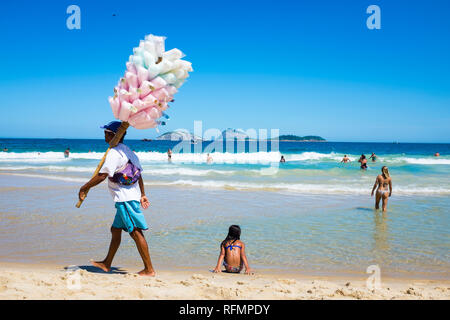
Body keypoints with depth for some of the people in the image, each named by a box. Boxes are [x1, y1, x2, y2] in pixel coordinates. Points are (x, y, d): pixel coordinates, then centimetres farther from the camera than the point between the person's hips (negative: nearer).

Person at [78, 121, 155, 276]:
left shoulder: (114, 153, -14)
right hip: (132, 195, 10)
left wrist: (84, 188, -10)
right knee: (115, 229, 18)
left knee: (135, 232, -7)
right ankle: (106, 263, 30)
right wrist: (142, 195, 21)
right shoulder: (128, 151, 16)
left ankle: (149, 269, -3)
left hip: (125, 198, -10)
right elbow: (139, 174, 18)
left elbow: (102, 175, -20)